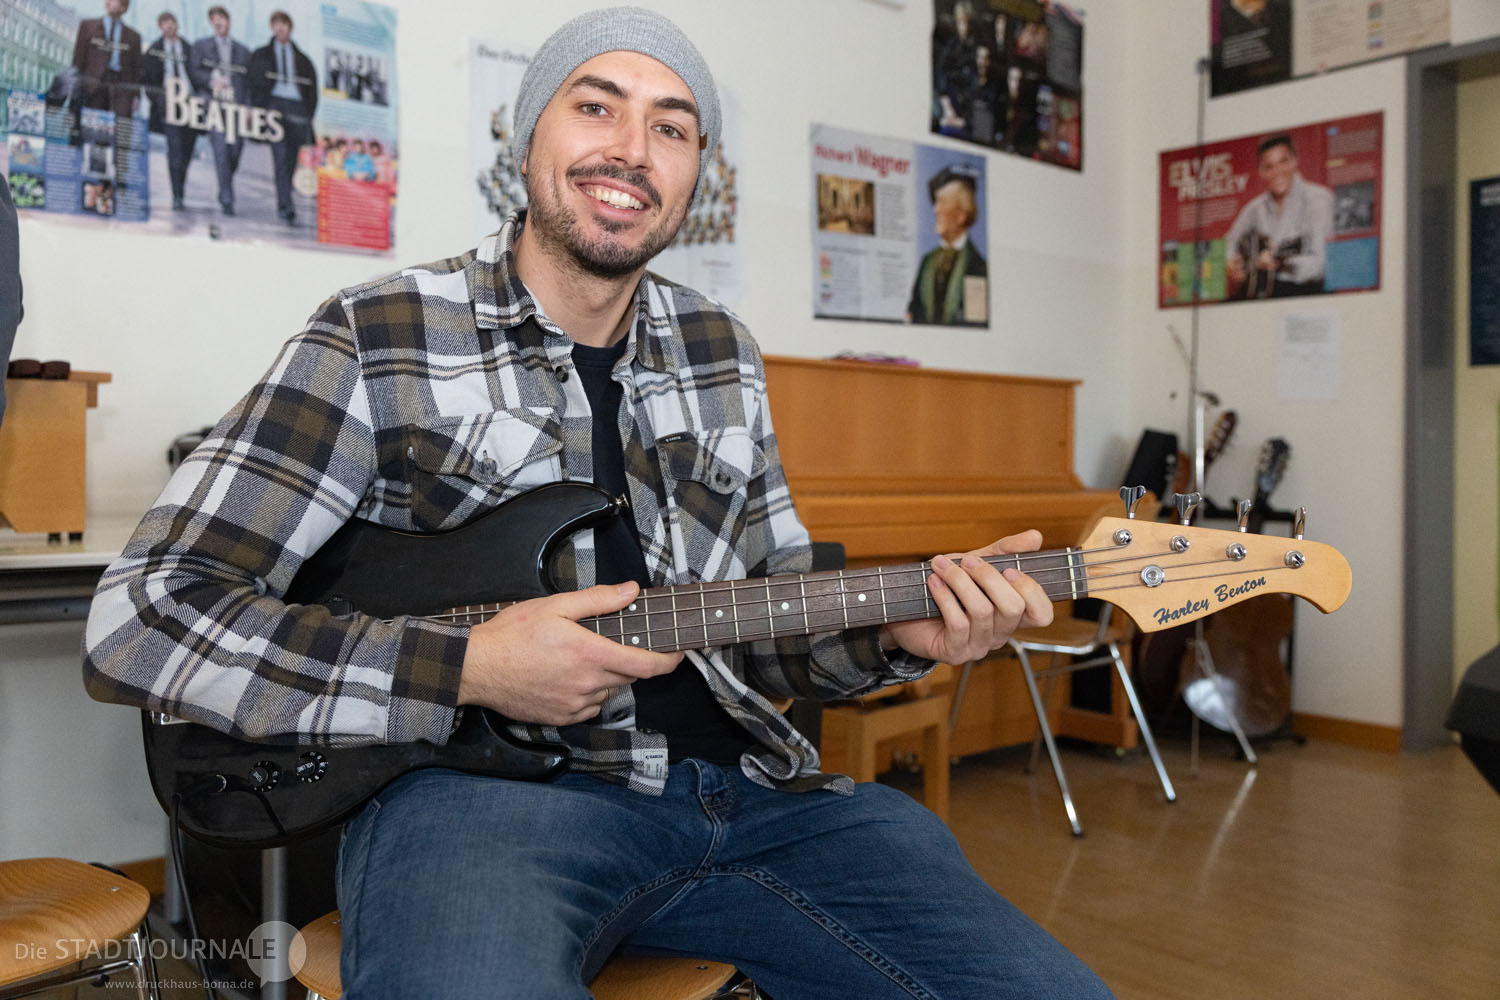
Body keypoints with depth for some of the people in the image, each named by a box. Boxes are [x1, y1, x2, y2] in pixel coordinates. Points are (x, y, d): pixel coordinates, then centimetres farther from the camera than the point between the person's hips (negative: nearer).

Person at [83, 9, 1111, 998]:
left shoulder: (723, 353, 12)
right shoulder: (374, 341, -4)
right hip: (480, 781, -5)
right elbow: (139, 621, -8)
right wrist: (468, 669, -17)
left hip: (739, 776, 6)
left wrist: (894, 633, -3)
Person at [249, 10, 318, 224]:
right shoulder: (260, 55, 18)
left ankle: (282, 205, 9)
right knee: (281, 156, -19)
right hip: (274, 105, -2)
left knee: (291, 160, 0)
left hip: (297, 106, 2)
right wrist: (259, 109, -5)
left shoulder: (302, 59, 21)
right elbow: (254, 84, 10)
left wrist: (308, 115, 3)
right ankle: (287, 207, -28)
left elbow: (312, 90, 17)